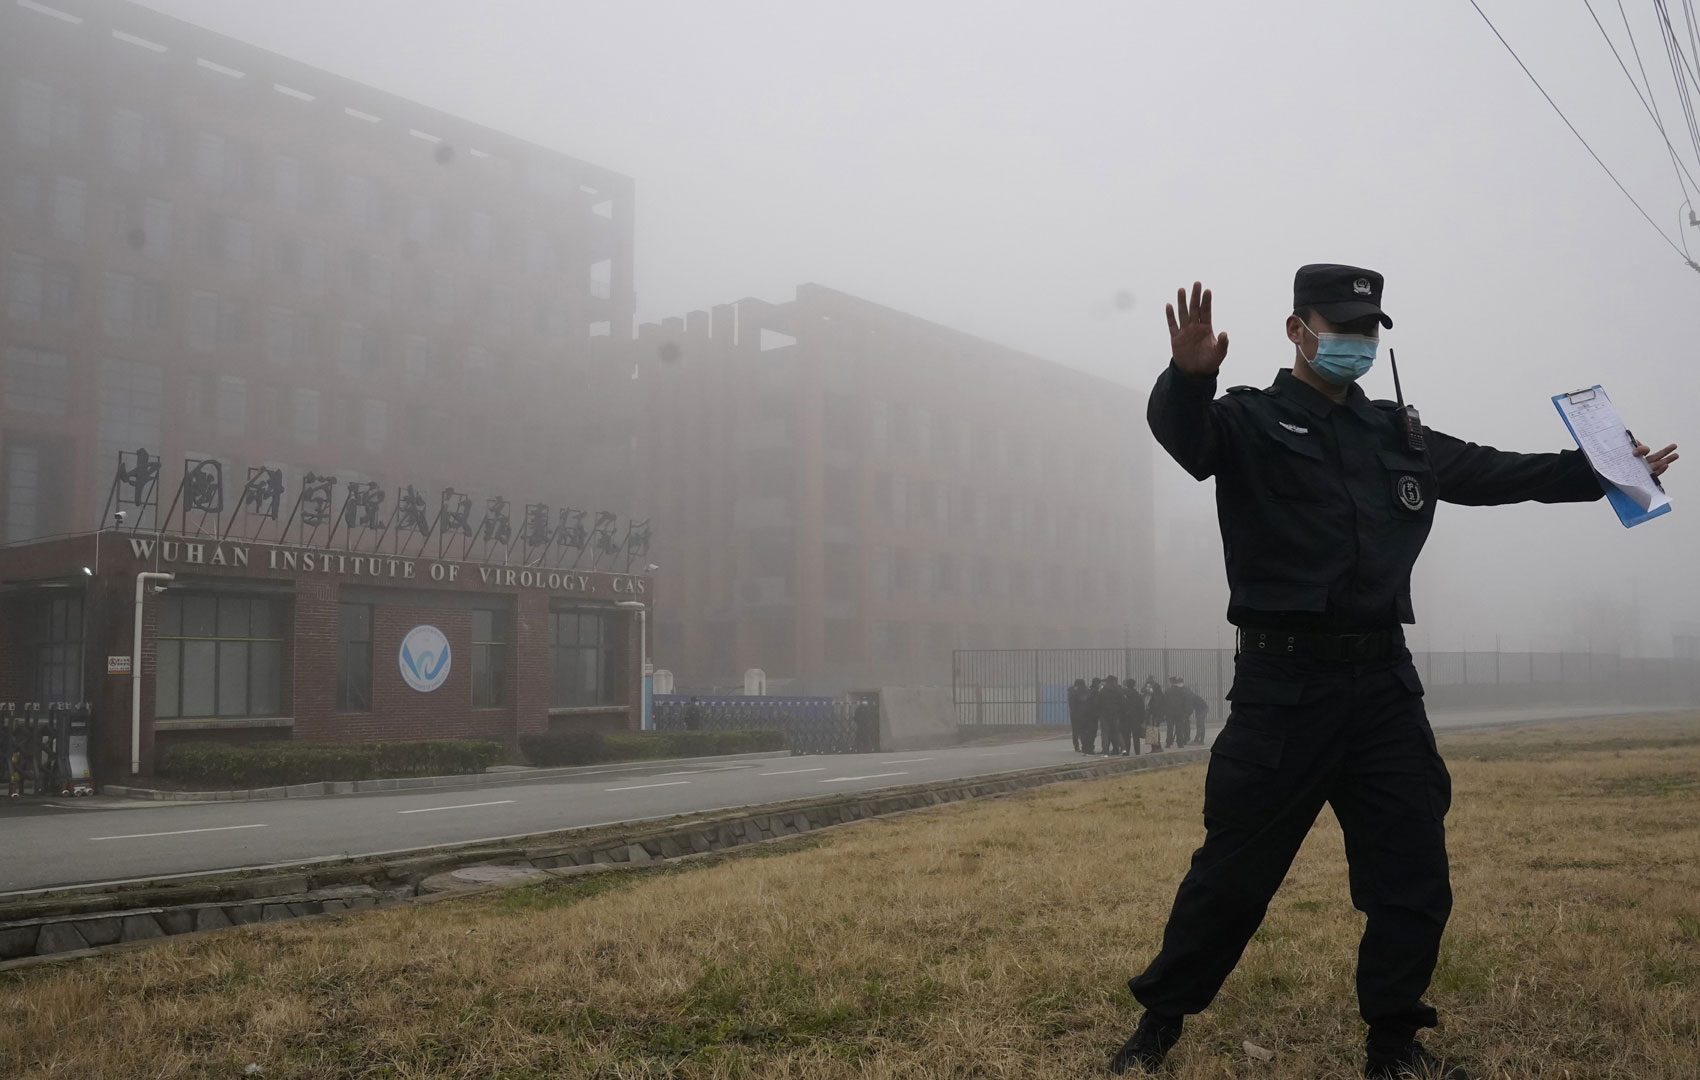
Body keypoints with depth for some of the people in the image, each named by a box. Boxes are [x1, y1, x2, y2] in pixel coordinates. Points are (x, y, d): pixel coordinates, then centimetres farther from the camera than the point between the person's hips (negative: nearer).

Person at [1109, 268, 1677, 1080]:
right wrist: (1189, 375, -45)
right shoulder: (1251, 421, -1)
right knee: (1232, 874, 0)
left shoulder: (1399, 436, 17)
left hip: (1383, 682, 6)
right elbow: (1182, 431, -23)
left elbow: (1493, 472, 28)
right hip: (1283, 684, -6)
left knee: (1414, 877, 9)